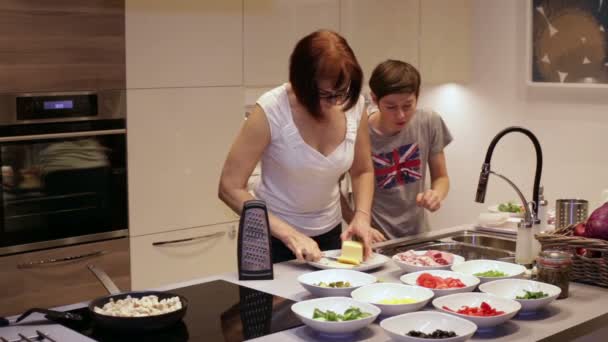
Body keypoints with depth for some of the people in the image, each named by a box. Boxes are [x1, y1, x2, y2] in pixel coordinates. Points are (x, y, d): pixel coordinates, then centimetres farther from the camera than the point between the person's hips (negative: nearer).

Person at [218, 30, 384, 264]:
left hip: (329, 234, 4)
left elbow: (363, 171, 4)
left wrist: (362, 215, -14)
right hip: (273, 237, -4)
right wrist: (289, 234, -29)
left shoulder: (354, 105, -12)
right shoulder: (271, 111, -24)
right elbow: (230, 188, -22)